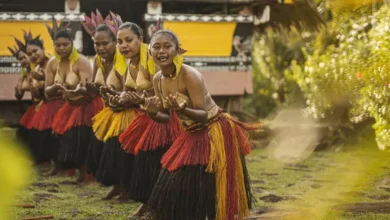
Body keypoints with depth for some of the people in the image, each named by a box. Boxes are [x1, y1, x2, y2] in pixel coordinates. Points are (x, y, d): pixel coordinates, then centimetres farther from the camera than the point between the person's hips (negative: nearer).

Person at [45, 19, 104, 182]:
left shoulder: (81, 62, -21)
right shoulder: (52, 63, -3)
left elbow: (88, 88, -28)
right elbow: (47, 92, 0)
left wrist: (79, 91, -51)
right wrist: (55, 87, -24)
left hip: (86, 107, -6)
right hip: (70, 107, 6)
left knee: (82, 143, -18)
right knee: (67, 143, 4)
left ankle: (89, 172, 1)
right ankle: (82, 171, 25)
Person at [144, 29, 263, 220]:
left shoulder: (190, 75, -24)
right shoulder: (158, 80, -2)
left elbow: (204, 115, -23)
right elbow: (167, 117, 6)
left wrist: (183, 110, -42)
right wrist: (152, 113, -15)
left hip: (215, 133, -8)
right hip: (192, 134, 8)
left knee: (209, 190, -6)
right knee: (177, 188, 11)